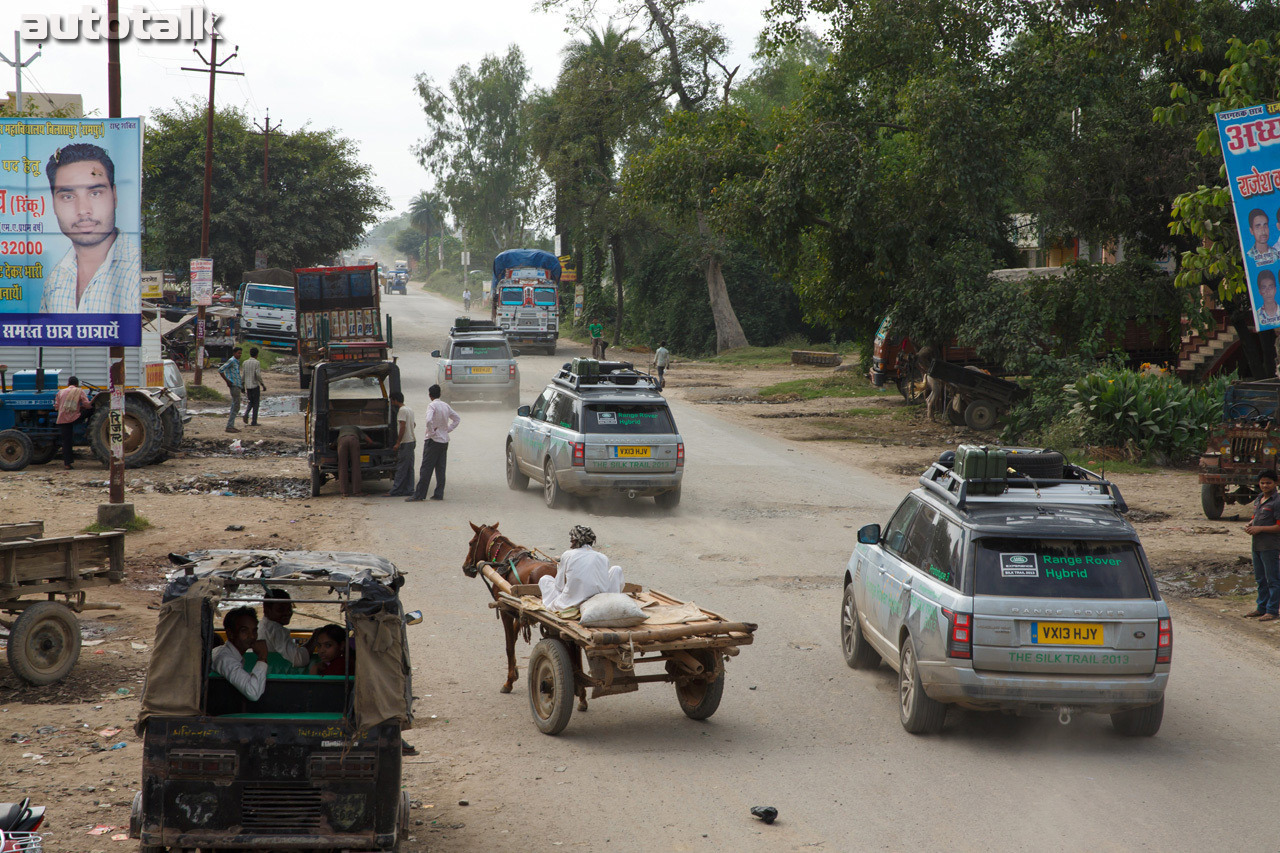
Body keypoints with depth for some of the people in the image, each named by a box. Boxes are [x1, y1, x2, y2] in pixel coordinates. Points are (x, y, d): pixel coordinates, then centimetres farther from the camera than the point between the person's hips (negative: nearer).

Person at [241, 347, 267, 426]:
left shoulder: (245, 363, 6)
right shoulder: (257, 363, -10)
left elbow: (242, 376, 7)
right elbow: (258, 375, -17)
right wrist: (263, 384, -8)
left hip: (247, 386, 5)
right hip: (255, 385, -5)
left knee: (250, 402, 18)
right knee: (256, 403, 4)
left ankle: (246, 414, -9)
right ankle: (254, 422, 4)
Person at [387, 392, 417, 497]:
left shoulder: (402, 410, -13)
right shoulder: (409, 409, 17)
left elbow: (403, 427, -20)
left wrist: (398, 442, -19)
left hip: (405, 443, -9)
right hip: (412, 441, 9)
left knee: (401, 468, -8)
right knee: (409, 468, 9)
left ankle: (396, 491, -9)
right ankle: (408, 490, 9)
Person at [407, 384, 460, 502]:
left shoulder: (432, 406, -12)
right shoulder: (446, 406, 9)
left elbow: (429, 420, -29)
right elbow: (457, 419, 17)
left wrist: (432, 432, -15)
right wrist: (447, 429, 12)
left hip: (433, 440, -7)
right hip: (444, 440, 7)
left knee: (426, 468, -5)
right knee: (440, 469, 8)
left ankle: (419, 495, -4)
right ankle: (439, 494, 7)